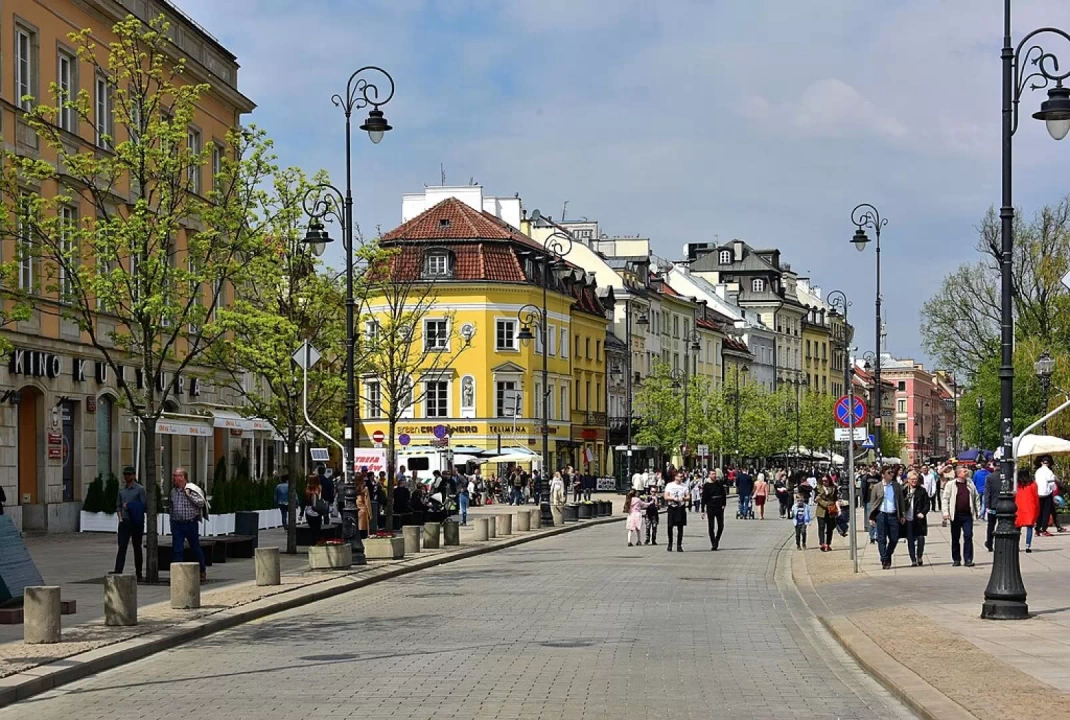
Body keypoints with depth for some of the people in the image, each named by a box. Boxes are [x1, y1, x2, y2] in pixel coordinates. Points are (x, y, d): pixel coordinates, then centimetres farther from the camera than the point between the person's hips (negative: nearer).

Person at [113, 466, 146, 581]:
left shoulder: (140, 489, -3)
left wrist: (130, 507, -12)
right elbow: (118, 506, 18)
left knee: (137, 548, 6)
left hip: (136, 523, -3)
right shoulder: (121, 490, 12)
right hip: (124, 522, 3)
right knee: (122, 547, -7)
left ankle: (138, 574, 14)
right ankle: (118, 572, -14)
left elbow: (144, 506, -8)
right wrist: (120, 517, 4)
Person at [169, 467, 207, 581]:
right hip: (177, 524, 4)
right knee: (177, 549, -5)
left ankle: (202, 571, 25)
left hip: (191, 523, -4)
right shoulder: (173, 491, 10)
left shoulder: (192, 489, -6)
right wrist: (172, 523, 17)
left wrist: (189, 495, -17)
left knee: (195, 548, 8)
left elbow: (201, 503, -12)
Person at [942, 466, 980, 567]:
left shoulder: (970, 484, 10)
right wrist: (945, 512, -9)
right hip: (956, 516, -2)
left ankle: (968, 559, -2)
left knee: (968, 536, -5)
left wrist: (977, 511, 10)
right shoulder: (950, 485, 1)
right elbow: (945, 499, -1)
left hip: (967, 515, 2)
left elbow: (976, 498, 15)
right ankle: (956, 560, 14)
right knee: (955, 538, 5)